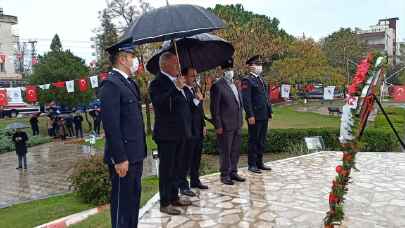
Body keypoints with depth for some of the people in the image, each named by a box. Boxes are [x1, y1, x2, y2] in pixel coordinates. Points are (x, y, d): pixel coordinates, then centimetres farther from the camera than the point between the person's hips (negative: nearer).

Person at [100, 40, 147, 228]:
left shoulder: (129, 83, 14)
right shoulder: (111, 83, -14)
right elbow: (111, 124, -20)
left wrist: (140, 153, 15)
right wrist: (120, 158, -21)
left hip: (135, 155, 9)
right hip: (123, 157, -9)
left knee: (133, 200, 18)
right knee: (122, 202, 3)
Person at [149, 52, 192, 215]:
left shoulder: (176, 81, 12)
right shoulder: (158, 83, -13)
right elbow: (159, 104, -31)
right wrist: (176, 88, -34)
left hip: (180, 133, 8)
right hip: (167, 134, -8)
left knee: (176, 168, 17)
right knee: (166, 169, 2)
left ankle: (174, 197, 30)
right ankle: (164, 203, 13)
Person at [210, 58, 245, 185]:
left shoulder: (234, 85, 14)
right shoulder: (217, 86, -10)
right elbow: (214, 108, -12)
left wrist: (240, 121, 15)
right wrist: (218, 126, -15)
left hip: (237, 125, 7)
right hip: (225, 126, -7)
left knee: (235, 151, 15)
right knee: (225, 152, 3)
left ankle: (233, 172, 28)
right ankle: (225, 175, 16)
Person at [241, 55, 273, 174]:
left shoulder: (261, 79, 16)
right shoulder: (247, 80, -10)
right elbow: (246, 100, -16)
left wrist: (269, 111, 13)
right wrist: (250, 115, -20)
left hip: (264, 116, 8)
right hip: (255, 116, -8)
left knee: (262, 140, 14)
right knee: (253, 140, 1)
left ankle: (259, 163, 25)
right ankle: (252, 165, 11)